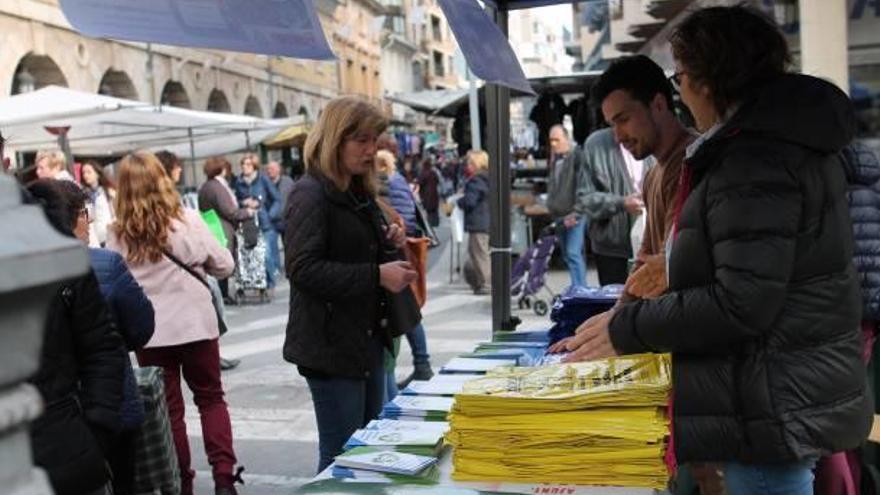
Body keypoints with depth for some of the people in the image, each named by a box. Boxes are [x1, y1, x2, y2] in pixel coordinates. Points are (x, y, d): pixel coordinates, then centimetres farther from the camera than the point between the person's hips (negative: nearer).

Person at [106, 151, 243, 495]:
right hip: (195, 323, 0)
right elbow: (224, 266, -1)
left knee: (168, 408, 12)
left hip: (149, 332, 1)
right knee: (211, 399, 15)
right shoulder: (188, 220, -9)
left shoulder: (118, 235, -6)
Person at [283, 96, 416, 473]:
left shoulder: (359, 192, 14)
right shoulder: (310, 194, -14)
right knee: (342, 455, -2)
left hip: (368, 338, 9)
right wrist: (377, 275, -26)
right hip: (332, 344, -9)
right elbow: (303, 269, -24)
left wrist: (388, 245, 6)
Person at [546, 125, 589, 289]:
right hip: (559, 215, 8)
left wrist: (575, 213, -18)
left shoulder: (577, 155, -9)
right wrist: (552, 207, 16)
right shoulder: (554, 158, 15)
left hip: (575, 215, -8)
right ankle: (579, 288, 20)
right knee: (568, 255, 12)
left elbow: (582, 186, -15)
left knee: (573, 253, -16)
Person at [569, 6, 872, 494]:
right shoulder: (787, 134, 12)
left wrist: (627, 330, -17)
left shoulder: (756, 158, -22)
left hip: (775, 406, -10)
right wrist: (680, 266, 24)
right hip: (798, 389, 10)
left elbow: (742, 304, -27)